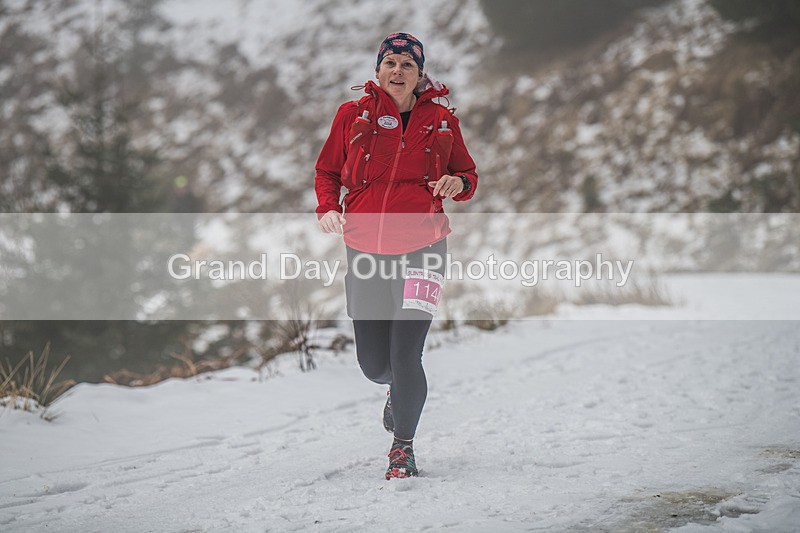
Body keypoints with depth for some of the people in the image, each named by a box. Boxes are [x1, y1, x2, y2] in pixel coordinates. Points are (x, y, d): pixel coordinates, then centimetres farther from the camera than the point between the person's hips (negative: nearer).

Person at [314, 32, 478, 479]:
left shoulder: (440, 121, 4)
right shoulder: (354, 115, 3)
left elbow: (468, 174, 14)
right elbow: (328, 171, 13)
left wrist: (458, 184, -10)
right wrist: (328, 207, -6)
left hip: (421, 248, -1)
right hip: (365, 251, 2)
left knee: (405, 357, -12)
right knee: (373, 363, 9)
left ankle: (403, 447, 10)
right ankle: (399, 391, 47)